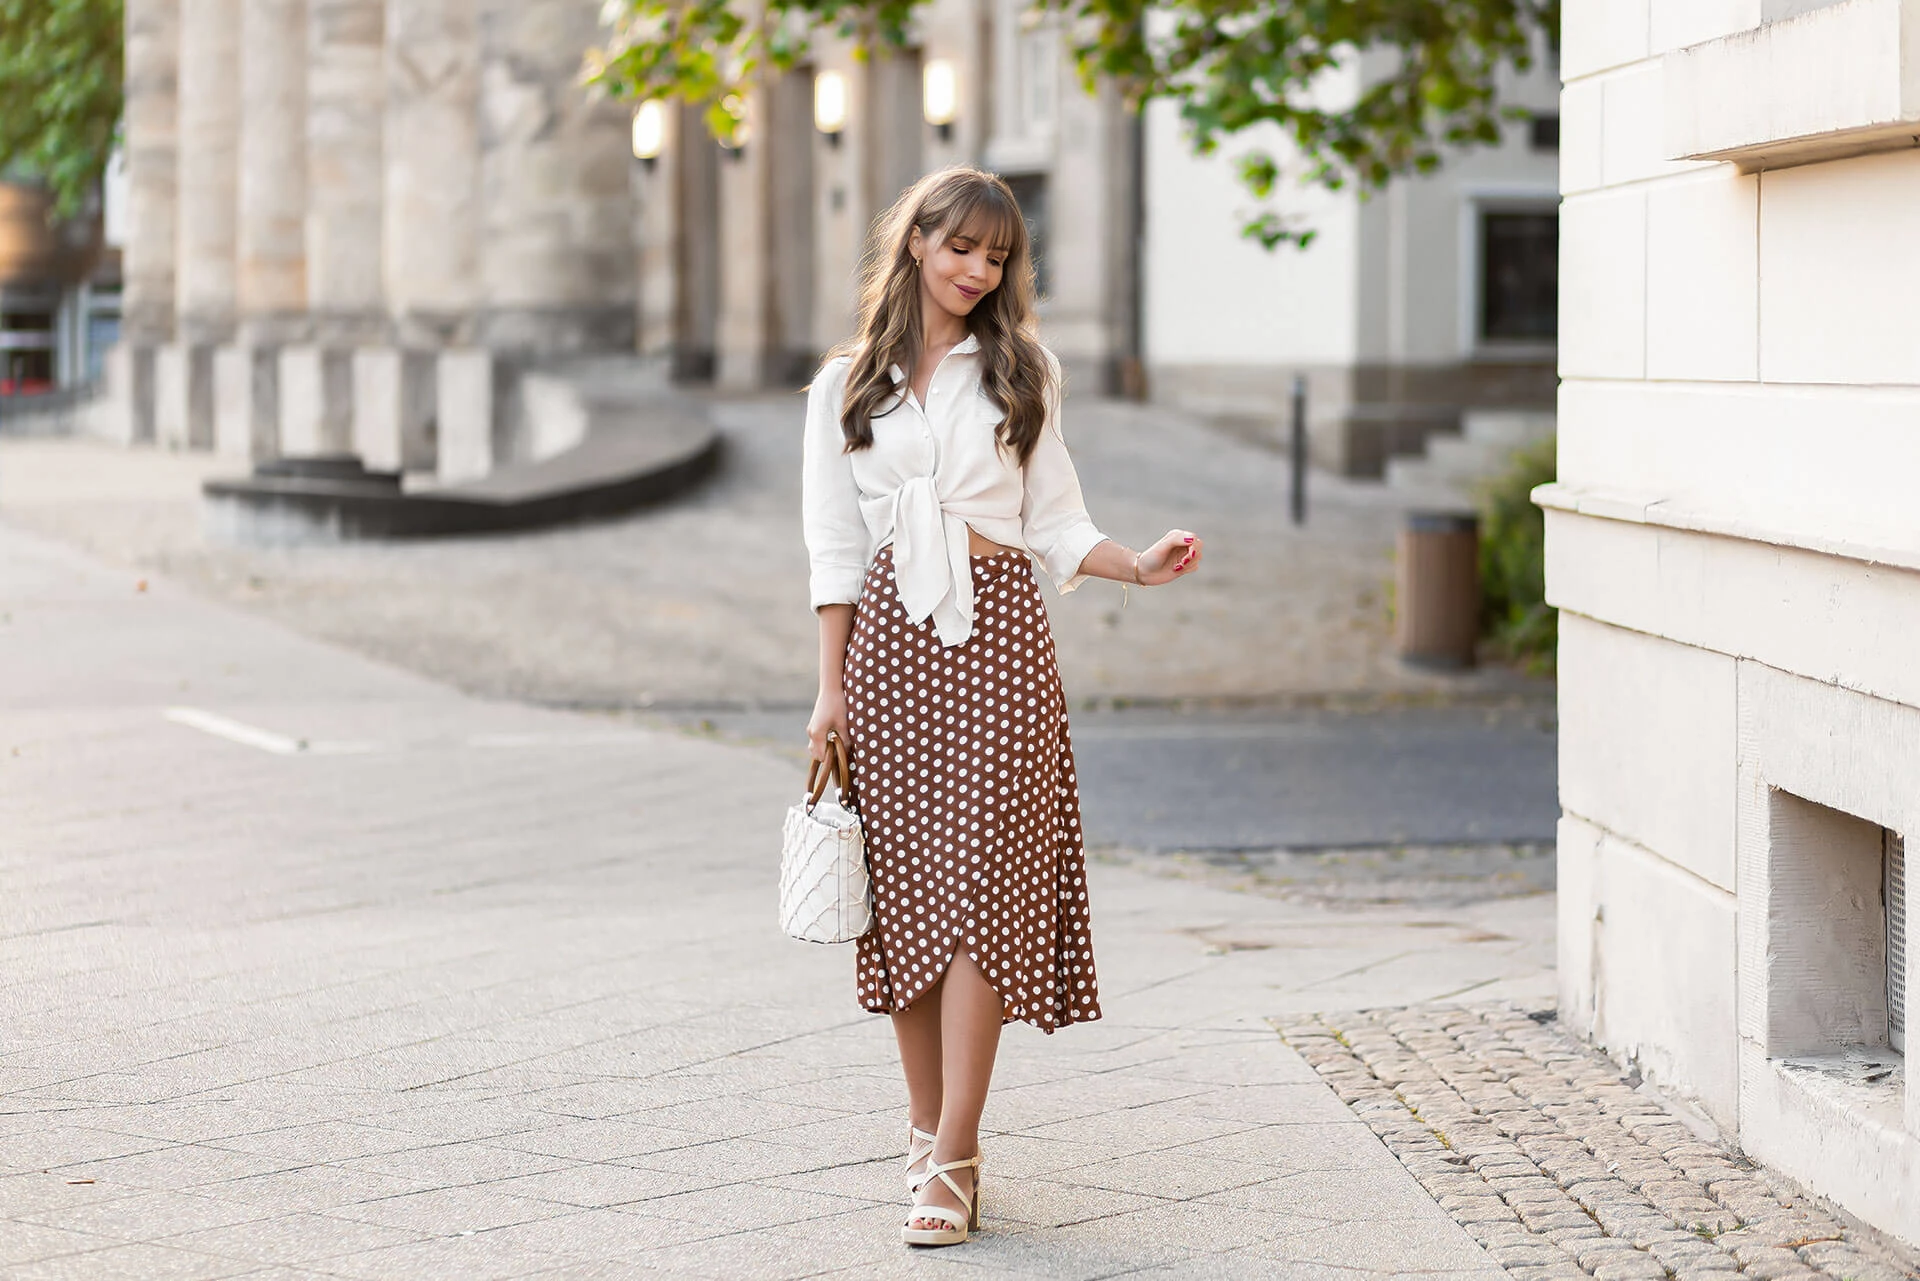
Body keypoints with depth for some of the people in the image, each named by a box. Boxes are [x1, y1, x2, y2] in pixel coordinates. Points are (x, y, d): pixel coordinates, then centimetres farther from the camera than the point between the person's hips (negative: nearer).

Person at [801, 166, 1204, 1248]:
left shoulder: (1023, 371, 12)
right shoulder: (848, 384, 11)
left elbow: (1055, 525, 11)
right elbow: (835, 547, 9)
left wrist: (1141, 567, -7)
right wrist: (833, 689, 3)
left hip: (996, 632, -1)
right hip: (889, 637, 1)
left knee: (980, 884, -10)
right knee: (905, 886, 1)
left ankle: (953, 1158, -11)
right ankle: (928, 1129, 15)